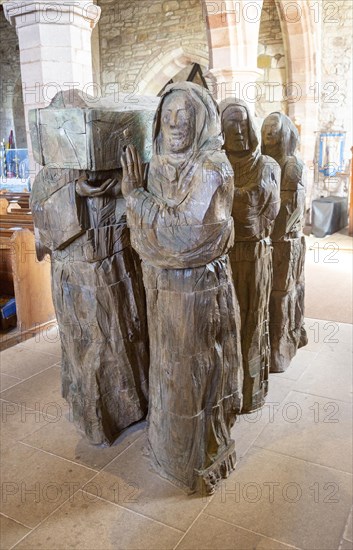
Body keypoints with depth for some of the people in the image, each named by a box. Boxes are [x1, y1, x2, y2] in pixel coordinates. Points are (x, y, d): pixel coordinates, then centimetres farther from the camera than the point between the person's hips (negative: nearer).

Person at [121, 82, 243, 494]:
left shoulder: (213, 169, -17)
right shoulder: (158, 164, 4)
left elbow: (183, 229, -22)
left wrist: (136, 196, -16)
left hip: (200, 287, -7)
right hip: (163, 285, 7)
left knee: (195, 372, 8)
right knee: (168, 365, 21)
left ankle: (201, 458, 32)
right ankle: (170, 439, 45)